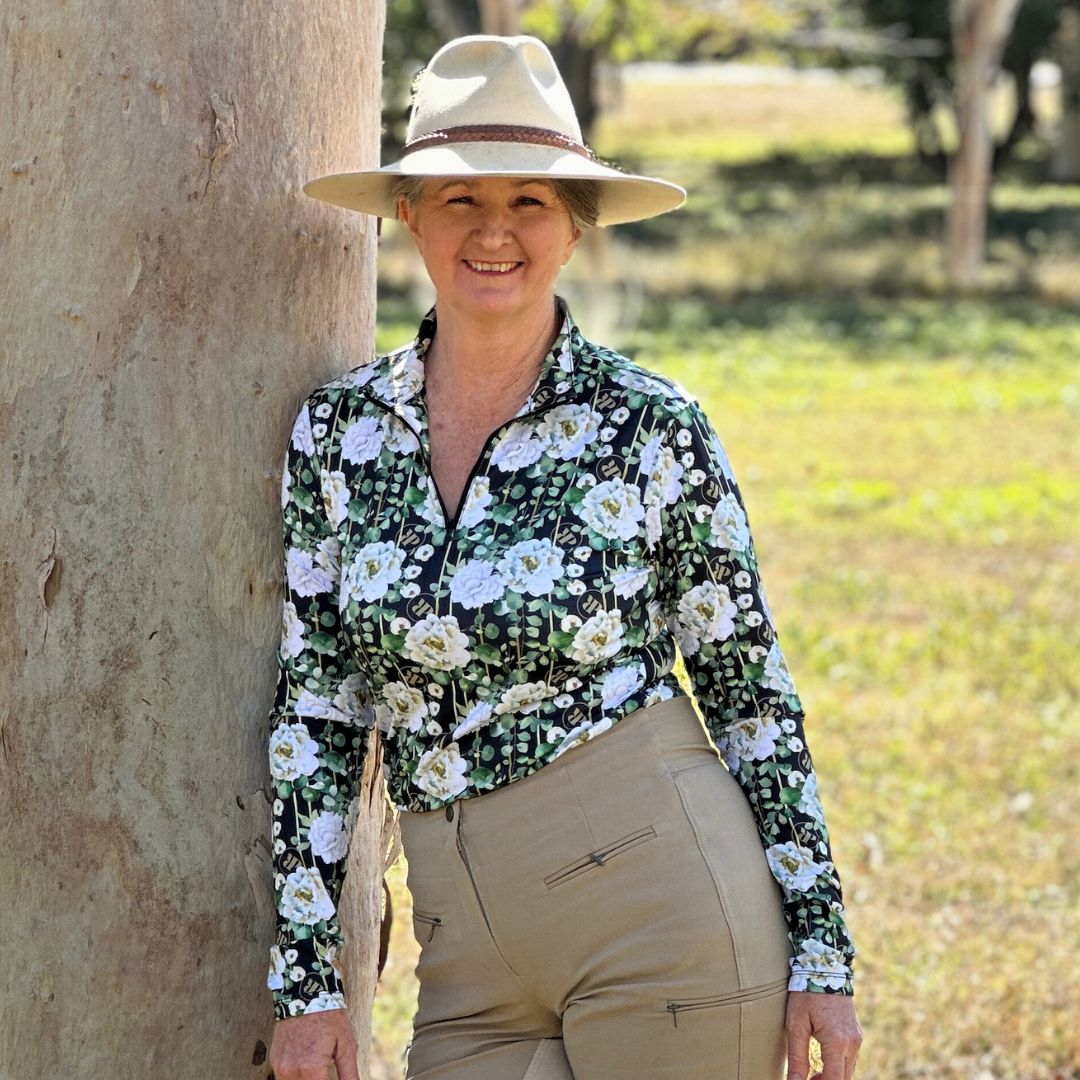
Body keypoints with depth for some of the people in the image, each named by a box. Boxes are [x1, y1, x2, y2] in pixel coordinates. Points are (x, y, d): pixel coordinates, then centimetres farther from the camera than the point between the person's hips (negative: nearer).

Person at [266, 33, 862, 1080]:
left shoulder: (652, 427, -4)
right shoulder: (338, 430, 5)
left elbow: (750, 691, 1)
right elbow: (313, 713, 7)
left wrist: (823, 957, 0)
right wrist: (305, 978, 3)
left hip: (662, 905, -3)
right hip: (471, 967, 3)